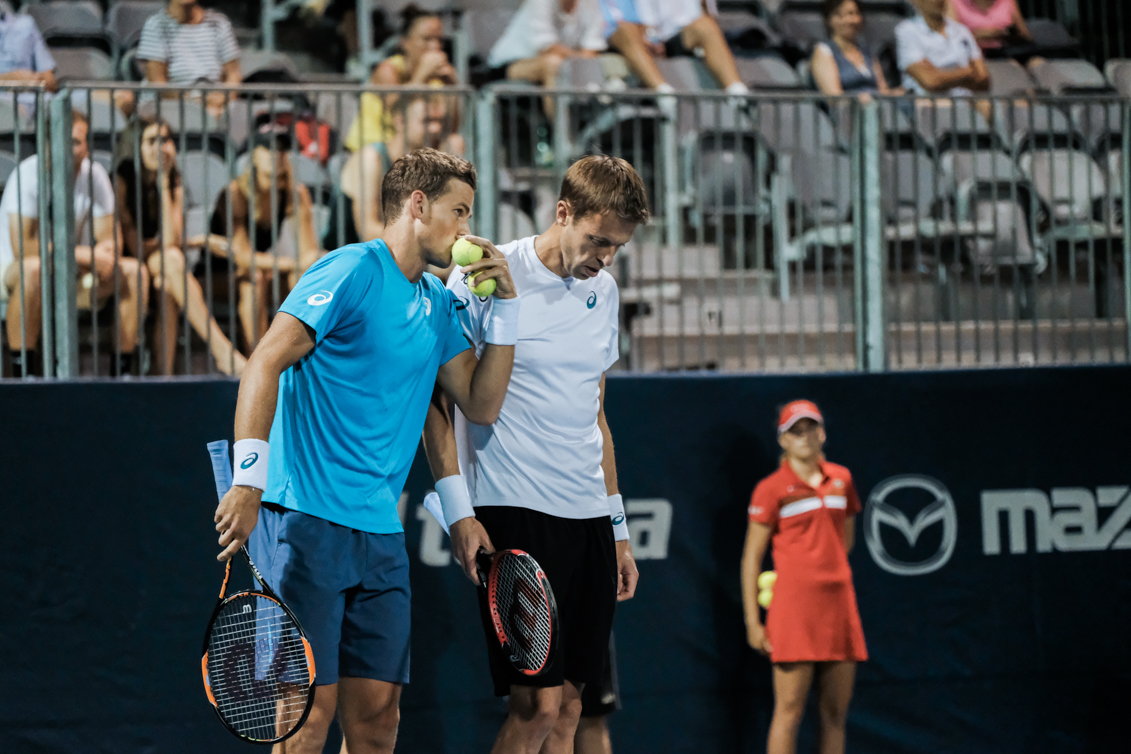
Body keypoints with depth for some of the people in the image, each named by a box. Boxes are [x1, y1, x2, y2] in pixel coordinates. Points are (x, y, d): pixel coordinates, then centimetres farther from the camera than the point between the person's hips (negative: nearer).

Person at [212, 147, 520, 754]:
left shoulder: (439, 305, 17)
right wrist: (248, 481, -24)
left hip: (381, 532, 8)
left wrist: (505, 303, 10)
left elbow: (481, 404, 19)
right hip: (305, 520, -8)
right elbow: (265, 363, -15)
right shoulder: (352, 271, -8)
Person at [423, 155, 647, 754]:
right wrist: (458, 511, -12)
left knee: (567, 704, 4)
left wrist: (618, 529, 20)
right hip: (513, 514, -7)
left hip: (588, 519, 7)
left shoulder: (603, 292, 14)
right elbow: (435, 397, -4)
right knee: (537, 706, -13)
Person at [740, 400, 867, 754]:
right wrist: (753, 622, -6)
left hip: (838, 603, 5)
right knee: (789, 711, -9)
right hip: (794, 605, -5)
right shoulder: (771, 489, -3)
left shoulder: (841, 479, 12)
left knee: (835, 712, 5)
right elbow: (752, 556, -2)